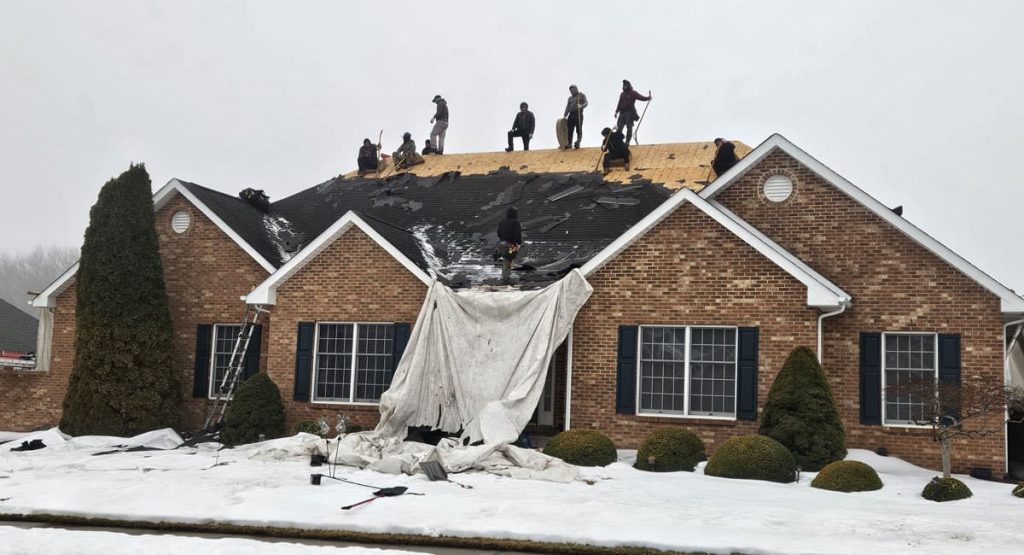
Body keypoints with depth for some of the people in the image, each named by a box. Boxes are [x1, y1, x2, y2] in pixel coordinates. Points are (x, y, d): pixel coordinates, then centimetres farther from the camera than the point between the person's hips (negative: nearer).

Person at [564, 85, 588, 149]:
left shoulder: (582, 95, 10)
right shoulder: (570, 98, 24)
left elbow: (586, 103, -4)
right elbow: (567, 107, 19)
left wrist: (581, 106, -26)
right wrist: (565, 116, 6)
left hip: (579, 114, -5)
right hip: (571, 114, 5)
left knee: (579, 130, -8)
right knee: (570, 130, -4)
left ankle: (578, 143, -11)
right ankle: (569, 143, -5)